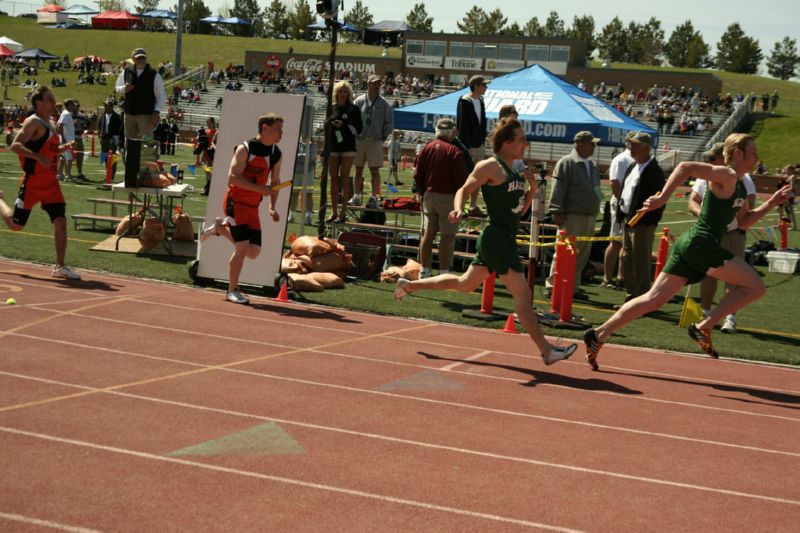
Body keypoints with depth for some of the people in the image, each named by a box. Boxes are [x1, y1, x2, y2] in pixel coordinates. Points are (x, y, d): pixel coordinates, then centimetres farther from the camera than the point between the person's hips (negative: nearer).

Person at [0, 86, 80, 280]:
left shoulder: (51, 124, 15)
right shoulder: (33, 122, -12)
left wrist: (63, 148, 8)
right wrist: (39, 157, -31)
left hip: (50, 182, 7)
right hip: (32, 182, -7)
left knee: (61, 221, -4)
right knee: (16, 225, 3)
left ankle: (60, 267, -1)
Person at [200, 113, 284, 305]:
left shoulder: (276, 154, 6)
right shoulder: (245, 149, -13)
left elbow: (275, 182, 17)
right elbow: (233, 177, -21)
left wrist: (272, 207, 4)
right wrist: (259, 188, -30)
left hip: (253, 207, 7)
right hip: (236, 202, -7)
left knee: (253, 252, 5)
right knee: (242, 248, -14)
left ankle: (221, 227, 28)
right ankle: (232, 291, 2)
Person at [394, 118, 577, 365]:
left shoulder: (514, 172, 16)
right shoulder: (490, 166, -9)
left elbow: (519, 209, 20)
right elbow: (464, 190, -10)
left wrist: (532, 190, 5)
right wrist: (458, 209, -29)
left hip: (506, 239, 10)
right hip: (496, 238, -10)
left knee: (464, 284, 21)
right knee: (522, 294, -9)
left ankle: (409, 285, 34)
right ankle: (546, 350, -6)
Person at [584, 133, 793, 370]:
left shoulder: (739, 186, 21)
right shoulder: (726, 176, -9)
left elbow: (743, 222, 26)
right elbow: (685, 167, -18)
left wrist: (771, 203, 19)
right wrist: (662, 199, -23)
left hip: (690, 245, 9)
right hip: (701, 243, -9)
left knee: (653, 299, 6)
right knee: (755, 287, -3)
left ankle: (599, 334, 2)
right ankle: (704, 327, -3)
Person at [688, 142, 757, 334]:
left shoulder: (743, 179, -12)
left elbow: (747, 208, -20)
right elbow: (692, 201, -2)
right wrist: (702, 213, -23)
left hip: (734, 233, -4)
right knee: (707, 273, 8)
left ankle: (730, 318, -2)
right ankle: (705, 313, 21)